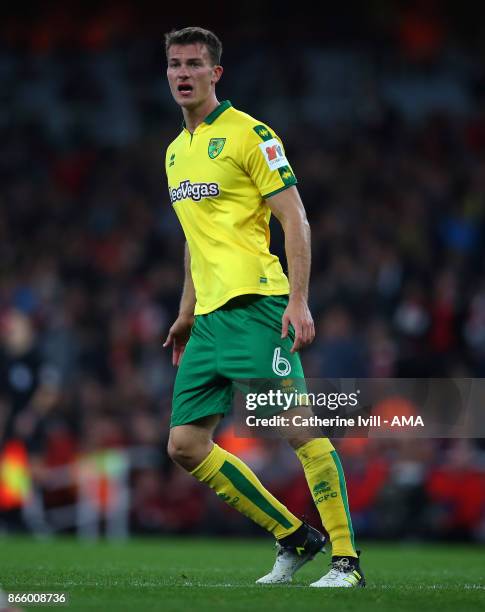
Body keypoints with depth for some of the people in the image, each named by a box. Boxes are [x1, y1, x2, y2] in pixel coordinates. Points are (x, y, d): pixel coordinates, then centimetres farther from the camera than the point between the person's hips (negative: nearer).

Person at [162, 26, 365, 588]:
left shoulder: (249, 134, -5)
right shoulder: (176, 151, 19)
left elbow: (294, 218, -9)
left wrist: (298, 300, -17)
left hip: (254, 304, -8)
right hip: (209, 318, 8)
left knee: (299, 430, -11)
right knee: (185, 444, 3)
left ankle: (347, 560, -4)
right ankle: (293, 538, 13)